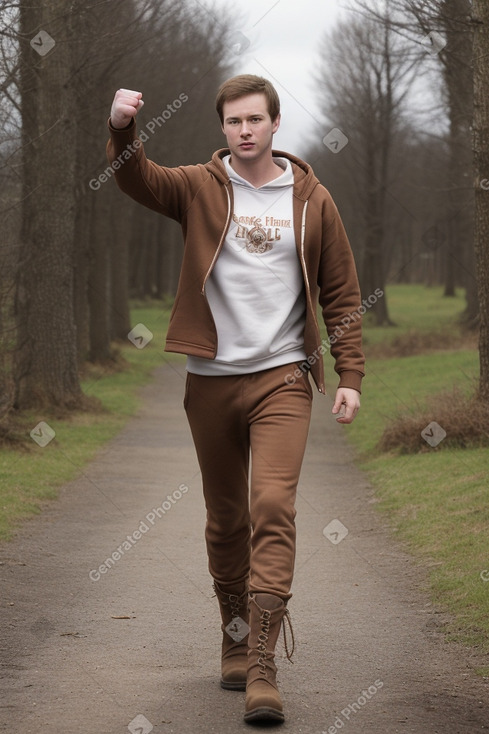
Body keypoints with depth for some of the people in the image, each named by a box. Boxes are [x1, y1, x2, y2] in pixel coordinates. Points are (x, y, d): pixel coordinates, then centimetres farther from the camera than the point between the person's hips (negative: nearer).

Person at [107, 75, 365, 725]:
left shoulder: (312, 201, 6)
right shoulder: (199, 188, 5)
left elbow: (342, 293, 8)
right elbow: (138, 179, -14)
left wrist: (351, 375, 1)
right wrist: (122, 129, -34)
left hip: (282, 377, -1)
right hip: (211, 378, 1)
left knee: (273, 508, -15)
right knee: (226, 520, 11)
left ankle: (262, 667, -18)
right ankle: (236, 642, 28)